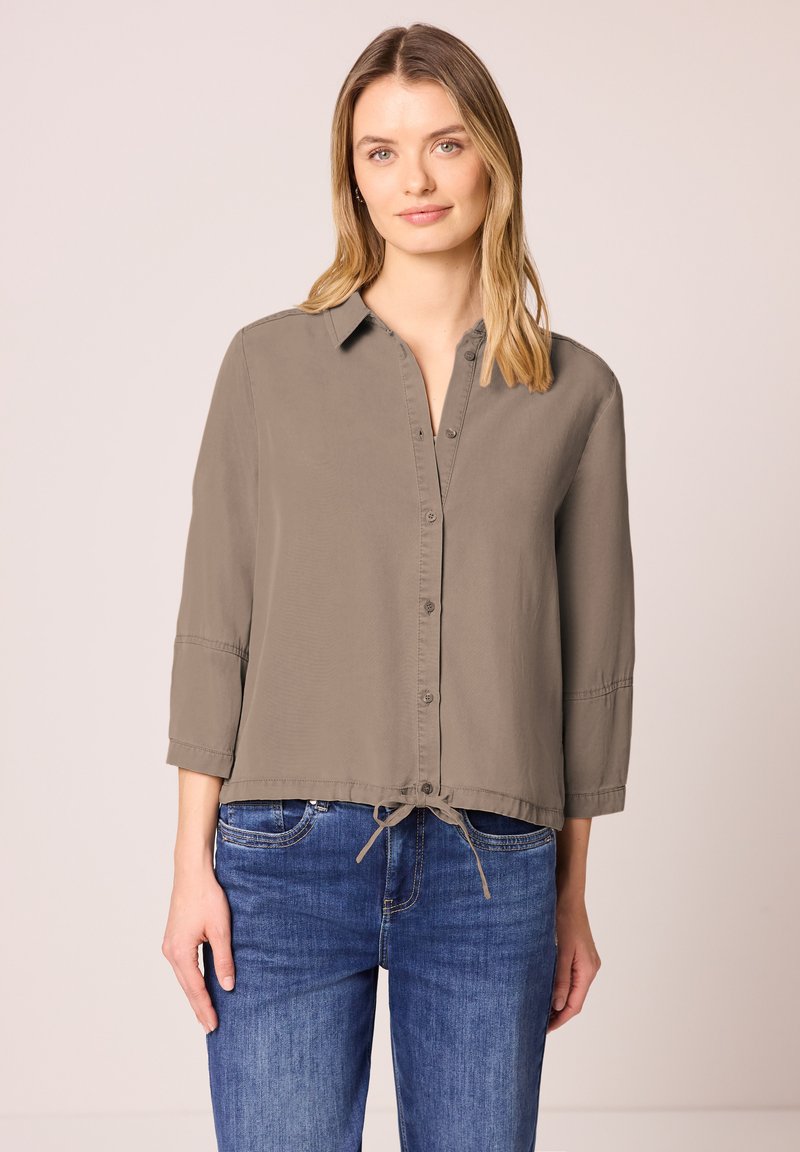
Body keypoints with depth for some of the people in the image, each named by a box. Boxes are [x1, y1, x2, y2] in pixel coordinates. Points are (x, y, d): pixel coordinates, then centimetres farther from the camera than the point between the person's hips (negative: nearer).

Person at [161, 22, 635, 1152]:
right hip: (288, 858, -1)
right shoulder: (269, 362, 3)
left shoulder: (576, 392, 6)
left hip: (493, 874, 1)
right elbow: (215, 622, 2)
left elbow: (593, 650, 8)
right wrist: (192, 865, -2)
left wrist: (572, 897, 10)